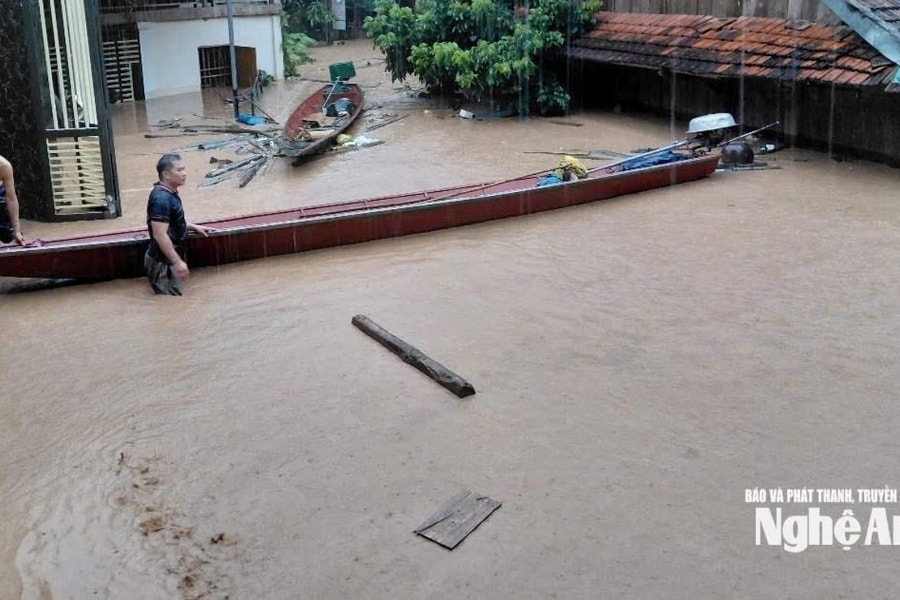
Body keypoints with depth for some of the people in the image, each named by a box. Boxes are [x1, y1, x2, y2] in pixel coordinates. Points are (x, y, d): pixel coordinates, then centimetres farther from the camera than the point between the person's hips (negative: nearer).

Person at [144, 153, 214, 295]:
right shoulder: (161, 198, -24)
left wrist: (194, 227, 17)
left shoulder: (169, 193, 8)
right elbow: (160, 235, -29)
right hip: (163, 262, -10)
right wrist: (177, 262, -28)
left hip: (168, 259, 10)